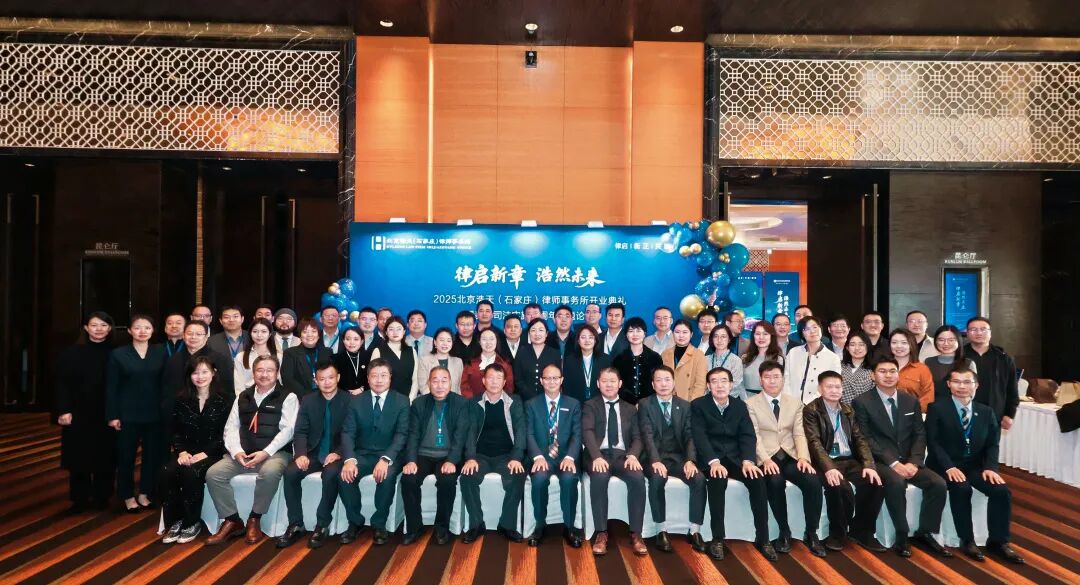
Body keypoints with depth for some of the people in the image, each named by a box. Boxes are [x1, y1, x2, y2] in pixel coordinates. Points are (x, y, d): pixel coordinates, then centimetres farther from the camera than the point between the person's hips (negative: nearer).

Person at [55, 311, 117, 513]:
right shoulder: (71, 353, 0)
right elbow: (62, 383, -2)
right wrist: (63, 410, -11)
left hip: (107, 415, 0)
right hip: (79, 414, 0)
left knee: (105, 457, 5)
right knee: (79, 457, 6)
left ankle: (101, 497, 18)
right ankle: (80, 499, 18)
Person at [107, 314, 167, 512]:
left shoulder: (160, 352, 3)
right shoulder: (118, 354, 0)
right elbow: (111, 387, -2)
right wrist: (112, 415, -7)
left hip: (154, 414, 2)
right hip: (127, 414, -1)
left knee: (153, 455, 7)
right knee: (126, 456, 5)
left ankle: (145, 493, 22)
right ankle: (128, 496, 20)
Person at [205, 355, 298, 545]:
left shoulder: (287, 397, 1)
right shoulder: (243, 397, 17)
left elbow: (288, 430, -8)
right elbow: (231, 427, 10)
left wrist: (266, 453, -19)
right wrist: (237, 451, -9)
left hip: (275, 453, -5)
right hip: (243, 453, 5)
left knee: (269, 472, -36)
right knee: (213, 474, -17)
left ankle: (254, 520, -14)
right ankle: (232, 521, -4)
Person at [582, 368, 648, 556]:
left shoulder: (630, 409, 19)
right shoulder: (590, 406, 10)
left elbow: (637, 437, 11)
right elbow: (587, 433, -6)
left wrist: (633, 455, -13)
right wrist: (597, 456, -25)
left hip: (622, 455, 2)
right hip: (599, 455, -2)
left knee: (638, 478, -29)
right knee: (599, 477, -36)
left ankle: (635, 534, -20)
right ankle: (601, 533, -25)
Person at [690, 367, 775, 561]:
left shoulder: (740, 406, 10)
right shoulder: (698, 405, -2)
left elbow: (748, 436, 1)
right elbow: (699, 437, -12)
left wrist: (747, 460, -18)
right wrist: (714, 461, -28)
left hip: (735, 457, 3)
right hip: (710, 459, -3)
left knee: (758, 479, -24)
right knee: (718, 479, -35)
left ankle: (763, 538, -14)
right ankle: (717, 538, -24)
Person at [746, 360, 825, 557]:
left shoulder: (795, 402, 15)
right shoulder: (751, 404, 5)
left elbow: (799, 434, 6)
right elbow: (754, 436, -5)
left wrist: (803, 457, -13)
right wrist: (766, 459, -21)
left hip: (791, 457, 3)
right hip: (767, 459, -3)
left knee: (813, 480, -25)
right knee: (775, 481, -34)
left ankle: (811, 534, -8)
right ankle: (784, 532, -14)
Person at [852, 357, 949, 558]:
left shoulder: (911, 401, 12)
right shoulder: (862, 402, -4)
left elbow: (920, 435, 7)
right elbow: (866, 439, -10)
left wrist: (913, 462, -10)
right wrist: (893, 463, -20)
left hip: (908, 461, 5)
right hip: (880, 461, -5)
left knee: (938, 484, -19)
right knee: (896, 482, -34)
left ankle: (924, 533, 0)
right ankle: (902, 536, -17)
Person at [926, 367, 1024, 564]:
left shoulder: (986, 412, 11)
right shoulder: (937, 408, -3)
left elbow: (992, 444, 8)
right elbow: (933, 442, -10)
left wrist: (991, 467, -11)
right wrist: (949, 467, -23)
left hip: (975, 466, 4)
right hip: (946, 466, -4)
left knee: (1001, 490, -19)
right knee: (961, 489, -32)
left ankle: (998, 541, -3)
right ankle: (967, 541, -16)